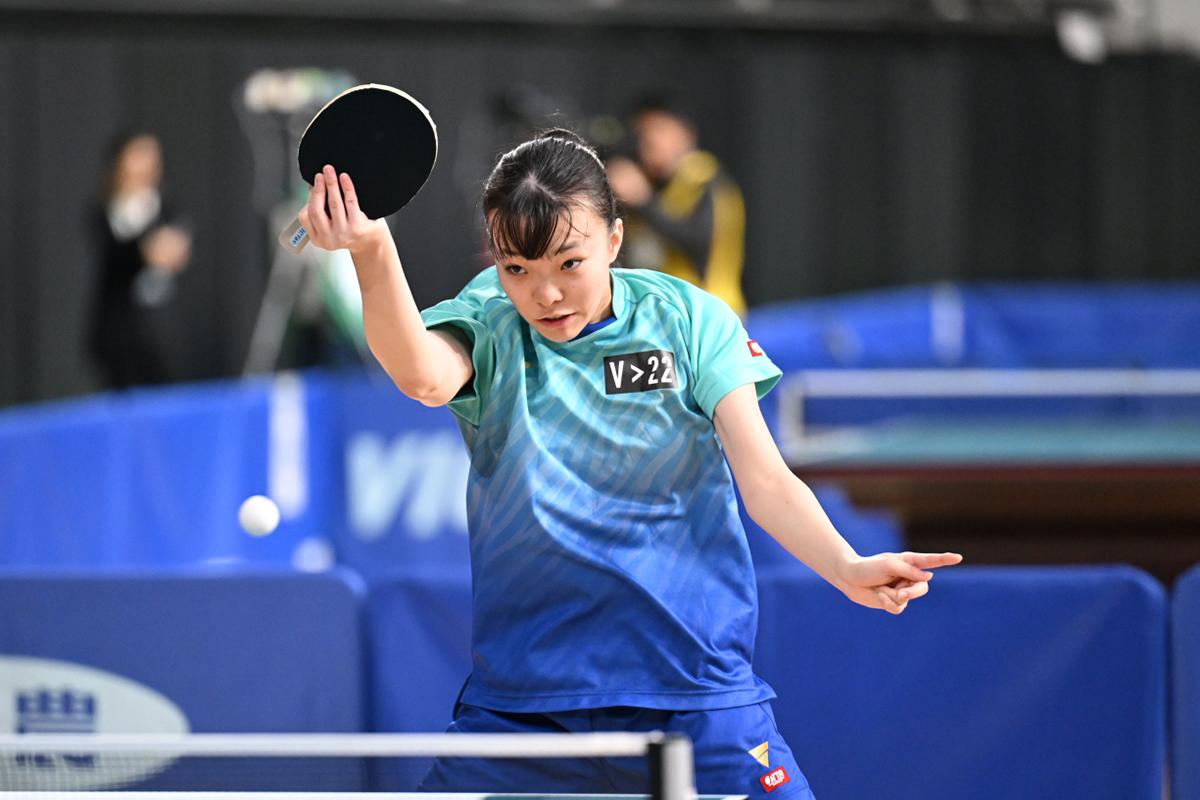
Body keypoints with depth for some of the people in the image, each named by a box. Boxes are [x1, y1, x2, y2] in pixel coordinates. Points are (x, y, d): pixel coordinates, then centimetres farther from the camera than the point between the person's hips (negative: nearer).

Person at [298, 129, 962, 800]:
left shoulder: (690, 321, -2)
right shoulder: (489, 326, -3)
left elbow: (765, 479, -7)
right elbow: (424, 377, -26)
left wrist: (848, 568, -26)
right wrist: (372, 249, -44)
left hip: (697, 699, -1)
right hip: (521, 700, 1)